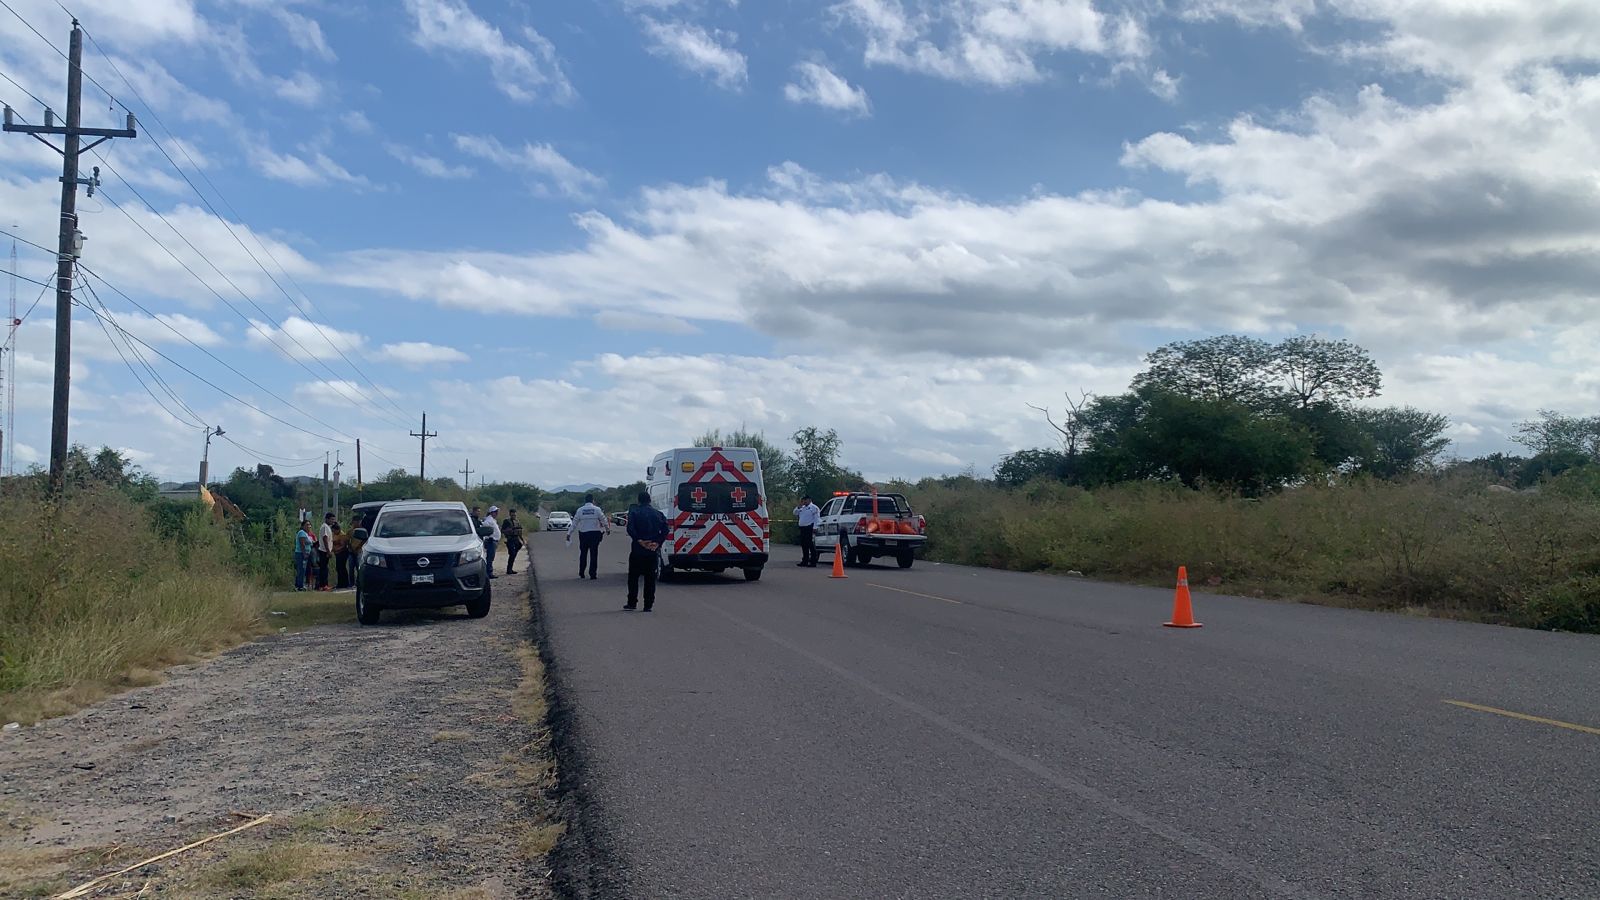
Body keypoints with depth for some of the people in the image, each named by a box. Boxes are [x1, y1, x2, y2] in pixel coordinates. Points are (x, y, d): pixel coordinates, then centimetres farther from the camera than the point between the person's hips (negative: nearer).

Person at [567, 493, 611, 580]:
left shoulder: (580, 510, -1)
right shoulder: (597, 509, -5)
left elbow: (574, 523, -1)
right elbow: (604, 521, 0)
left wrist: (569, 533, 5)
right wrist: (608, 530, 17)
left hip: (583, 534, 2)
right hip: (595, 533, -2)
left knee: (583, 553, 15)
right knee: (594, 554, 2)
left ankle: (581, 573, 21)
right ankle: (593, 574, 0)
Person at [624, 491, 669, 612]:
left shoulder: (634, 511, -2)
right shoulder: (658, 513, 6)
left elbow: (630, 528, -15)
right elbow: (665, 529, -5)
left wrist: (640, 541, -13)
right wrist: (657, 543, -7)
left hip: (637, 549, -2)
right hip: (653, 552, 2)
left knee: (633, 577, 10)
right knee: (650, 578, 7)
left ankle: (632, 603, 10)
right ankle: (648, 605, 5)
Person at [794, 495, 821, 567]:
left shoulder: (813, 507, -3)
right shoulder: (802, 508, 22)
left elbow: (816, 518, -10)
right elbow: (795, 513, 20)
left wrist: (814, 528, -19)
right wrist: (799, 506, 7)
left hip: (810, 528, -8)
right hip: (802, 528, 8)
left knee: (811, 545, -9)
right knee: (804, 545, 9)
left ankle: (813, 562, -9)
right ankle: (805, 561, 15)